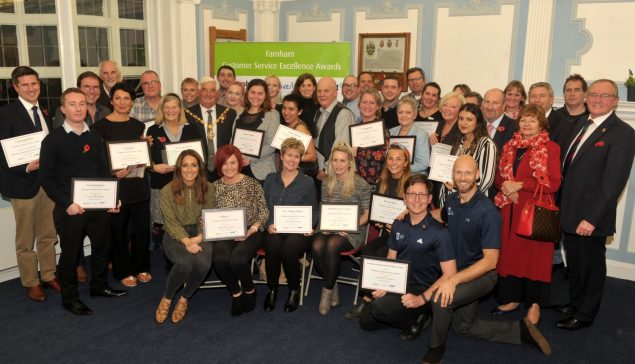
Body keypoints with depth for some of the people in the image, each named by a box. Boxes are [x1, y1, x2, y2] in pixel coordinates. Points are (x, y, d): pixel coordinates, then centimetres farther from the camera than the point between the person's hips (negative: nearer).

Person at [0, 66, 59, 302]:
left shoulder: (45, 112, 12)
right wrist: (26, 167, -24)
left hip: (49, 180, 6)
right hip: (23, 182, -5)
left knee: (48, 235, 15)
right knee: (25, 239, 7)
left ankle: (48, 275, 28)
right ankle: (31, 282, 20)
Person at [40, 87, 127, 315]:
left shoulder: (95, 138, 7)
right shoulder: (52, 140, -6)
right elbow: (47, 178, -8)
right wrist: (67, 204, -17)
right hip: (69, 208, -4)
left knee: (102, 247, 15)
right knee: (70, 253, 7)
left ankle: (99, 286, 37)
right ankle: (69, 298, 25)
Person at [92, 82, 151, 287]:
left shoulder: (138, 125, 9)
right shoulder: (101, 126, -3)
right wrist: (112, 171, -19)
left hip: (138, 183, 3)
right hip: (115, 185, -3)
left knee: (142, 228, 5)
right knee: (118, 231, 6)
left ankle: (141, 267, 24)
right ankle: (123, 271, 23)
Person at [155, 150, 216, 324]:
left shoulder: (208, 189, 1)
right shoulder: (167, 191, -4)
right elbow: (171, 222, -6)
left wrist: (199, 238, -16)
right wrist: (187, 241, -21)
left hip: (199, 235, 2)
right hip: (176, 236, -2)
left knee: (203, 262, -31)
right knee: (186, 261, -33)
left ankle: (184, 299, 0)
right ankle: (166, 299, -3)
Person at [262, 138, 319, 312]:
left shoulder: (307, 182, 9)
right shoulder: (270, 180, 15)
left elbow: (314, 211, 11)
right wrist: (269, 225, -6)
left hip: (298, 231, -1)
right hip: (274, 230, 2)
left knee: (289, 250, -33)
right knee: (273, 248, -32)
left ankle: (294, 290, -6)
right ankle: (272, 290, -8)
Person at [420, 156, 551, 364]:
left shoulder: (487, 211, -25)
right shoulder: (451, 200, -4)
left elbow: (490, 260, -27)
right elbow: (442, 217, 22)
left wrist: (454, 279, -37)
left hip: (482, 273, -8)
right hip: (458, 270, 8)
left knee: (440, 299, -32)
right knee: (464, 326, 17)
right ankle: (519, 330, 27)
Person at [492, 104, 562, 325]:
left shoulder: (551, 148, -3)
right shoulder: (509, 146, 13)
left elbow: (553, 183, -10)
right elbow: (499, 176, 17)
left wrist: (520, 185, -14)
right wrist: (506, 187, -6)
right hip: (510, 209, 5)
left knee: (534, 254, 0)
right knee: (510, 252, 7)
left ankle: (535, 304, 13)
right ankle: (512, 299, 21)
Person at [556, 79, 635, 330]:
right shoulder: (581, 126, 12)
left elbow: (613, 182, -20)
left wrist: (591, 218, -22)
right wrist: (562, 206, 7)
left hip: (590, 217, -7)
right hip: (570, 214, 7)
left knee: (591, 265, 10)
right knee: (574, 263, 19)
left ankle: (585, 314, 27)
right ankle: (574, 304, 38)